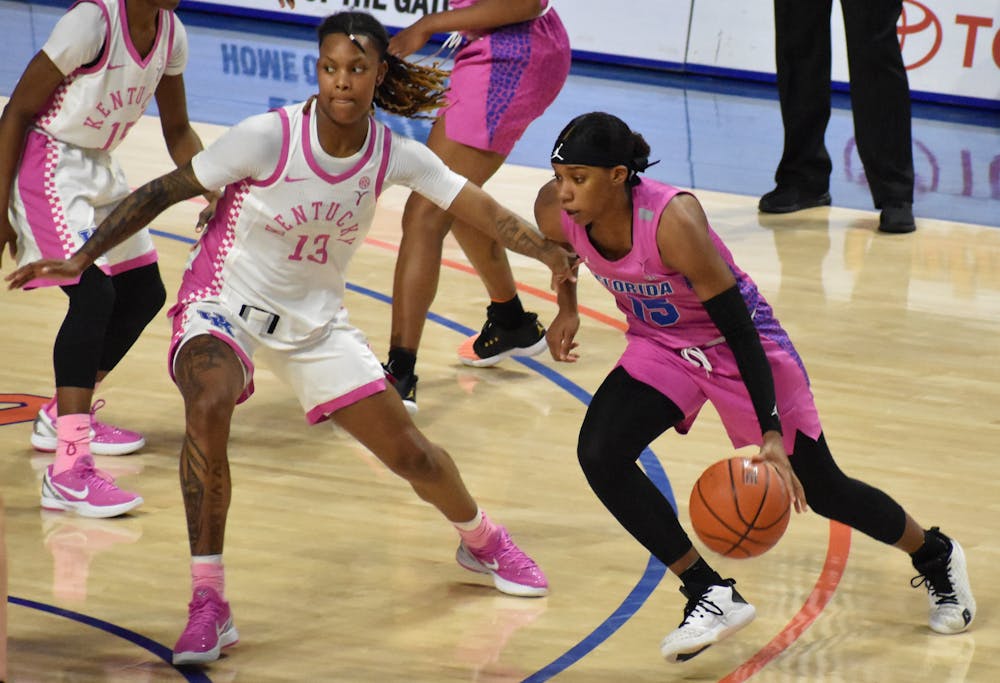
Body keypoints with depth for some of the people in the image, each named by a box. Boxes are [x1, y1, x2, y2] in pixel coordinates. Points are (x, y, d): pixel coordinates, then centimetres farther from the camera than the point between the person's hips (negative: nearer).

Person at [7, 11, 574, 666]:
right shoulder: (268, 137, -23)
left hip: (316, 317, 4)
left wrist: (550, 250, -28)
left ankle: (482, 540, 43)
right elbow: (163, 191, -18)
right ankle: (208, 605, -28)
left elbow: (481, 209, -11)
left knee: (409, 452, 7)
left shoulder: (396, 156, -11)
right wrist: (81, 258, -22)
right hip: (225, 304, -4)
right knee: (208, 406, -36)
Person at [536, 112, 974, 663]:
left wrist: (771, 436, -36)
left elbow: (739, 329, -33)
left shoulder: (672, 221, -37)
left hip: (736, 342, -5)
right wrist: (566, 308, 0)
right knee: (599, 455, -19)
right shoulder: (556, 211, -21)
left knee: (818, 489, 5)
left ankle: (935, 556, 34)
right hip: (661, 345, 5)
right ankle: (710, 595, -8)